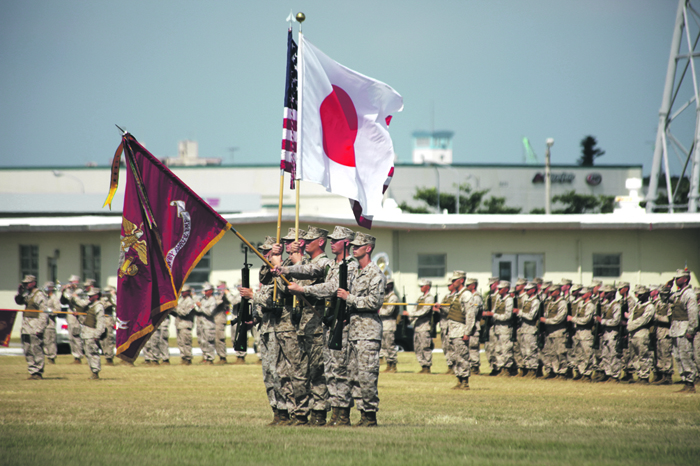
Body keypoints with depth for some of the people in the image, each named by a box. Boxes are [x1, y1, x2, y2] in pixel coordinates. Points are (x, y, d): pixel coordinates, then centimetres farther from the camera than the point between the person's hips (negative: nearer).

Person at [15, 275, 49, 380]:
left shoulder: (39, 295, -12)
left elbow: (43, 313, -16)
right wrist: (19, 292, 10)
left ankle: (38, 373, -2)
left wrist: (40, 328, -20)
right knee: (27, 351, 9)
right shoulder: (27, 295, 15)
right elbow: (18, 301, 31)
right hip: (26, 327, 9)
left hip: (35, 327, -9)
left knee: (37, 351, -6)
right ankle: (32, 372, 15)